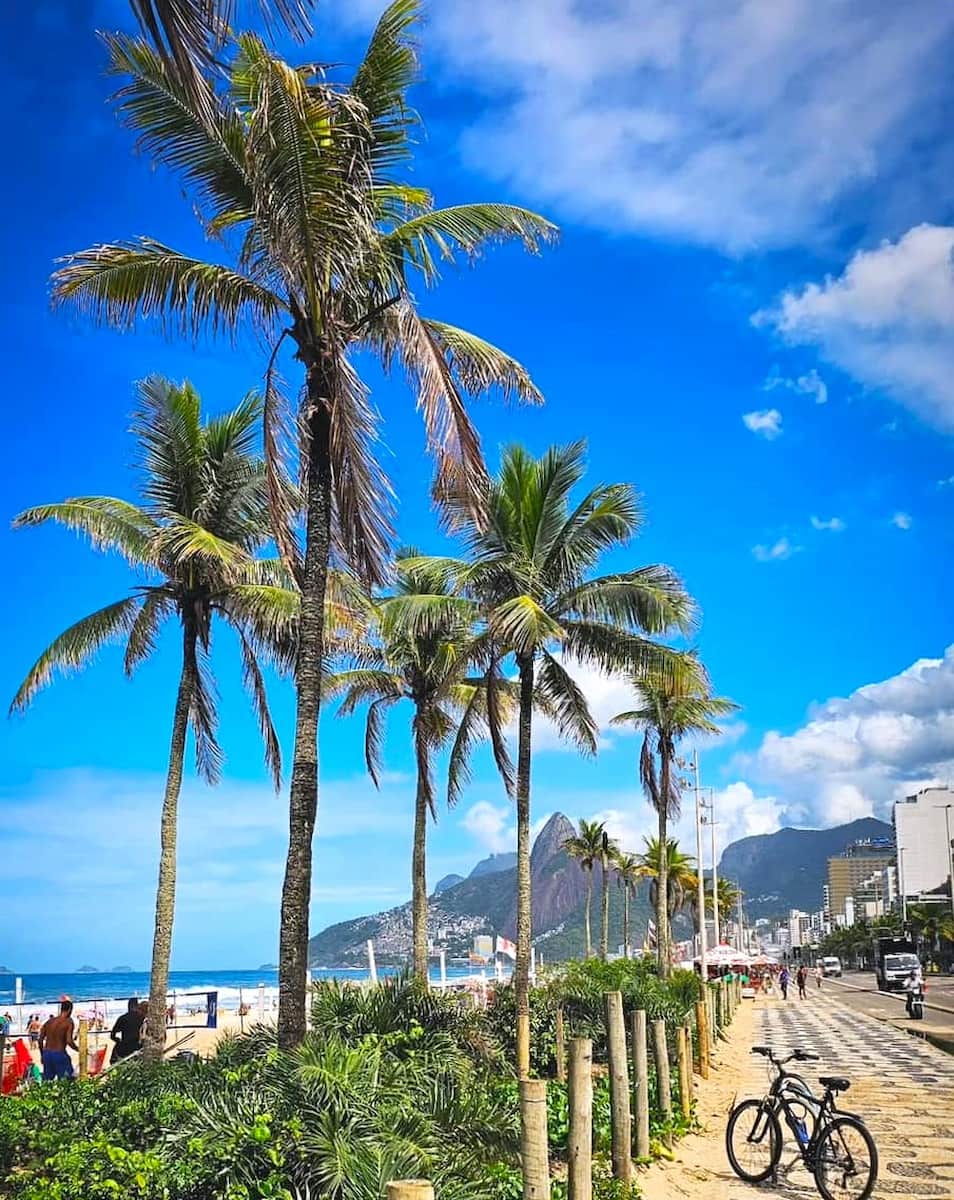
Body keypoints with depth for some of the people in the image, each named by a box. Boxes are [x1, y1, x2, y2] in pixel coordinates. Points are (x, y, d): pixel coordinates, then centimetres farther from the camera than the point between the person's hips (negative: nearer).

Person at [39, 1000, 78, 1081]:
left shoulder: (50, 1021, 10)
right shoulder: (68, 1021, -6)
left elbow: (40, 1040, 9)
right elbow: (69, 1041, -16)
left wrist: (42, 1055, 20)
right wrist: (78, 1049, 0)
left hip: (47, 1054, 6)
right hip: (59, 1054, -6)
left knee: (47, 1081, 14)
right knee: (67, 1080, 1)